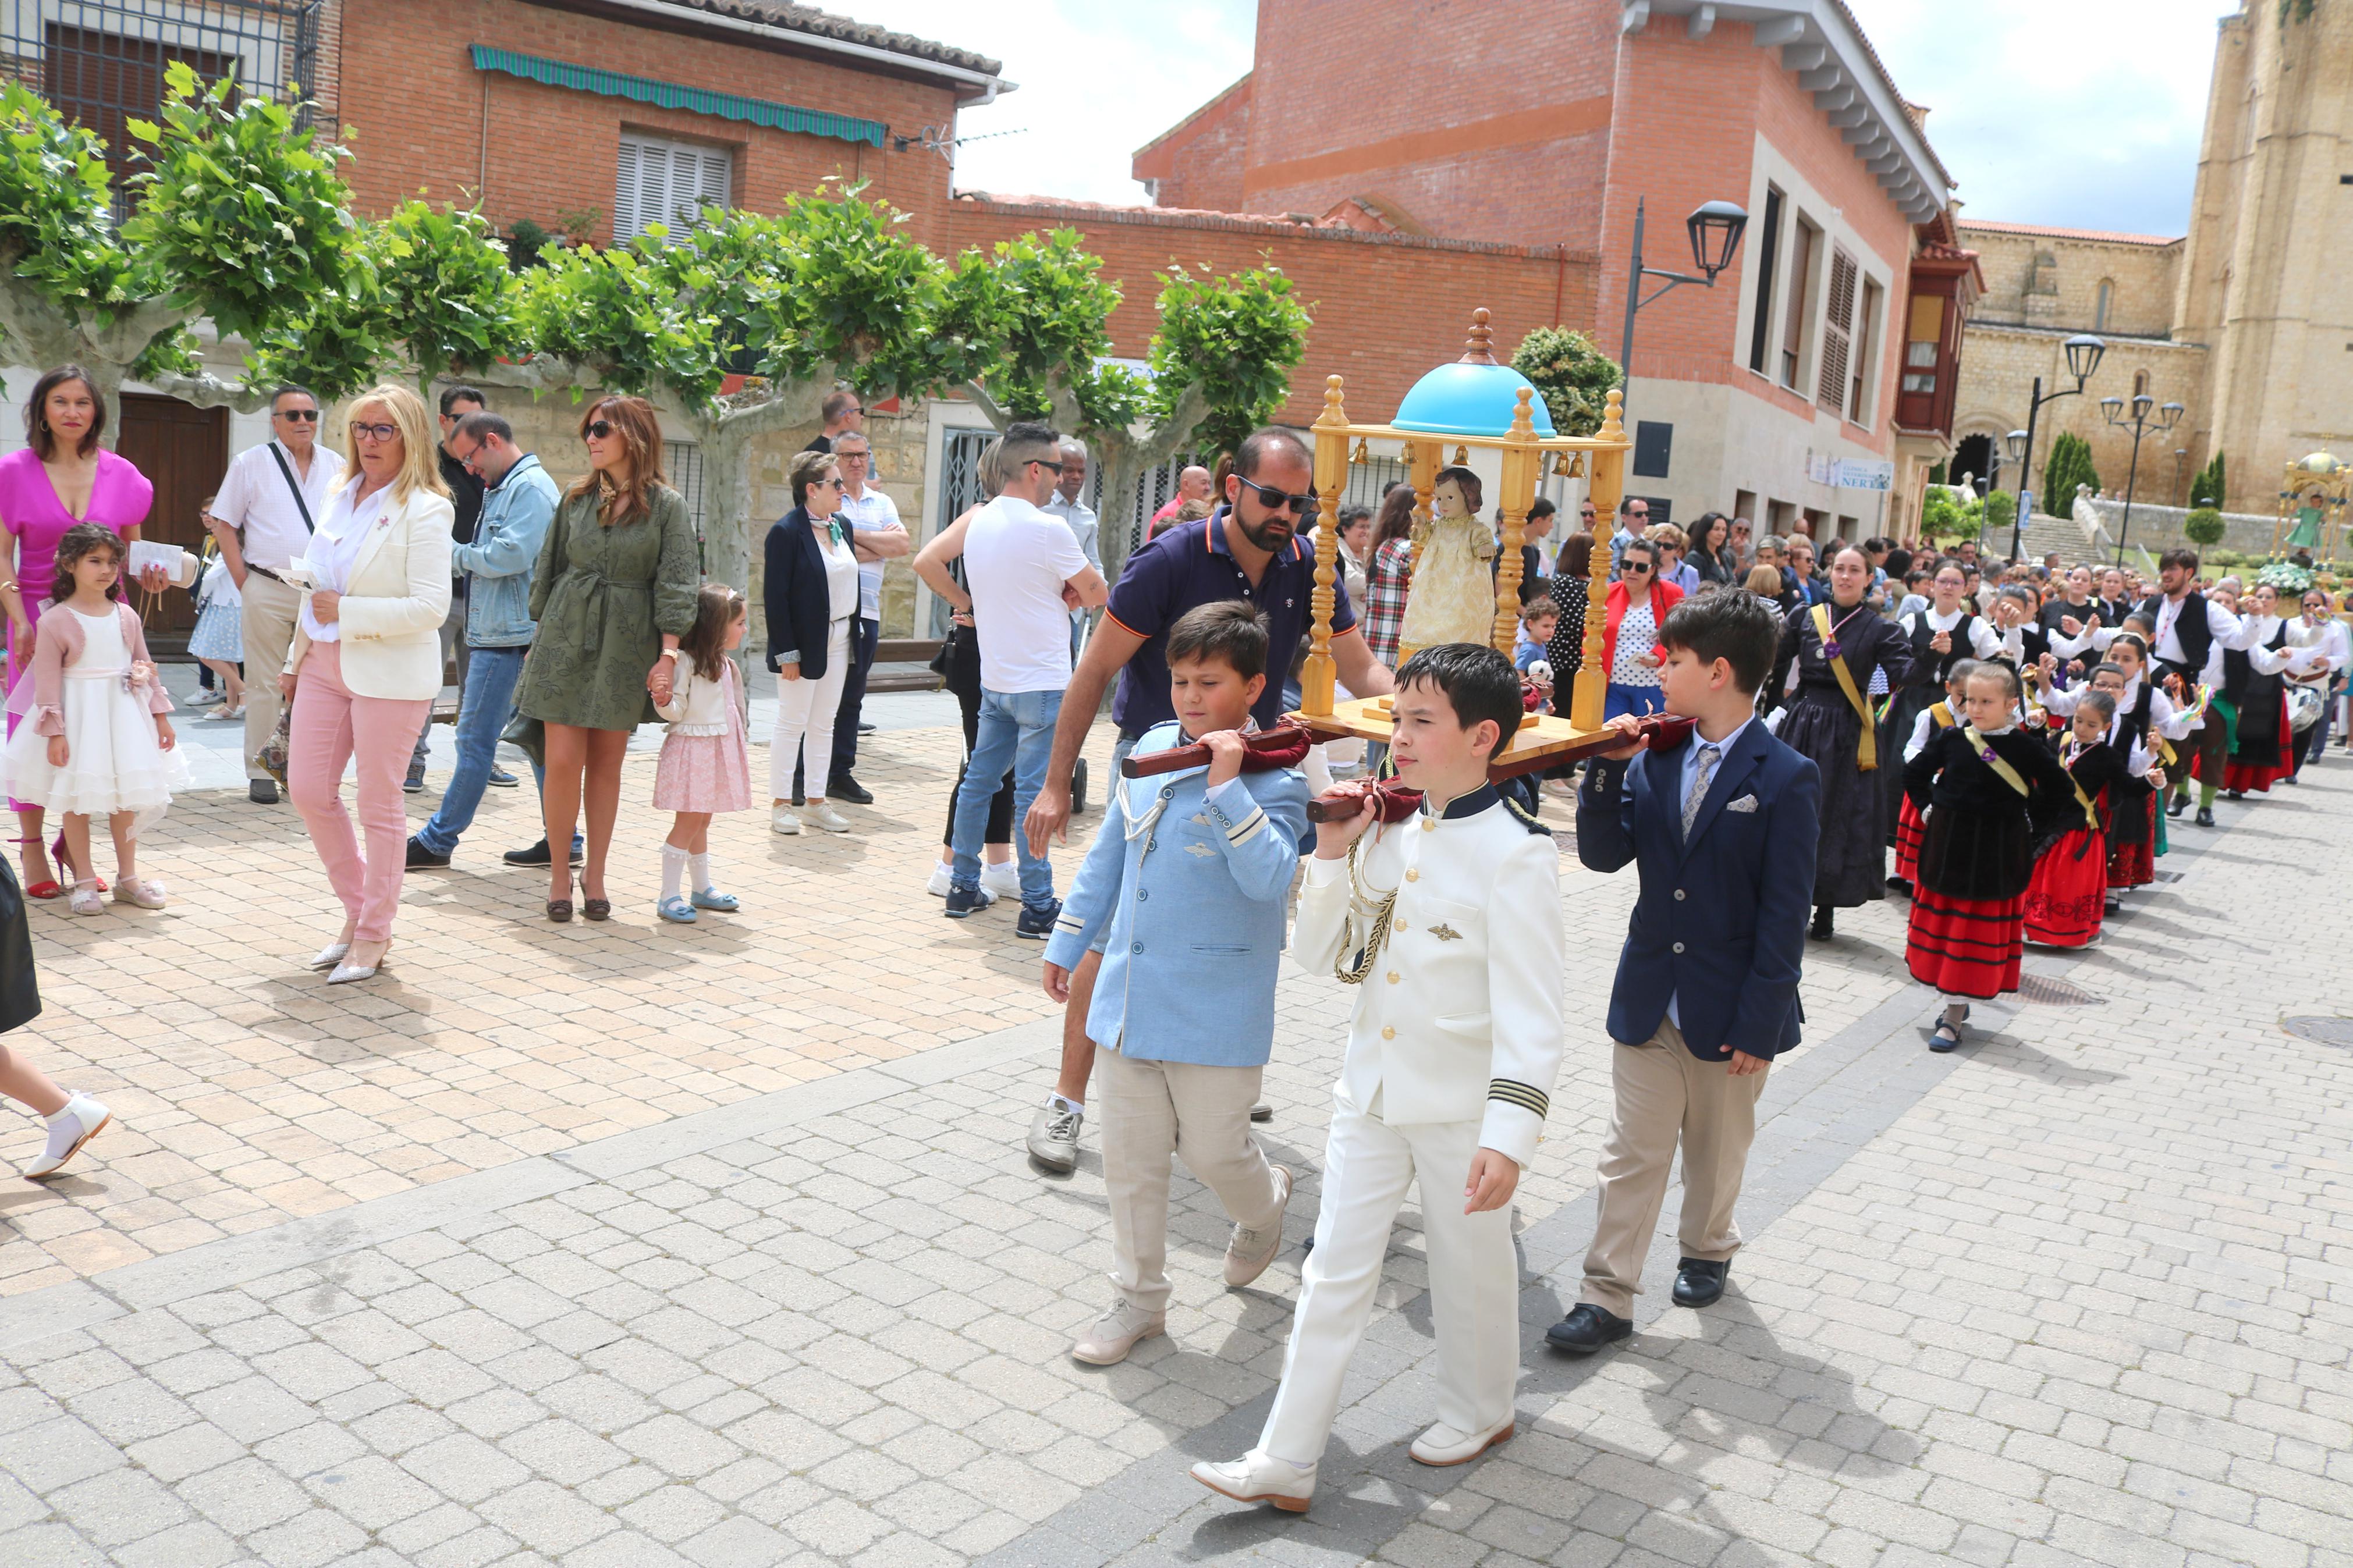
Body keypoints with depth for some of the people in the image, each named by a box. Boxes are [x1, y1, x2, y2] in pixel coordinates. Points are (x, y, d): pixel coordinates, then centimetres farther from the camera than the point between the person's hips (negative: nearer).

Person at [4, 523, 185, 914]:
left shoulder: (126, 616, 5)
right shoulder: (57, 621, -9)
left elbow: (145, 667, 11)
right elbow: (47, 681, -11)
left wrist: (160, 716, 10)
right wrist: (54, 731, -16)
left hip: (124, 712, 4)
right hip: (77, 716, -4)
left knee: (127, 797, 10)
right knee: (76, 799, 4)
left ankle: (127, 877, 21)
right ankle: (85, 881, 14)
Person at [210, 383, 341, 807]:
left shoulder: (336, 466, 10)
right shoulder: (250, 464, 4)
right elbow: (225, 526, 4)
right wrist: (244, 584, -4)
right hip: (269, 592, -2)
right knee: (265, 685, 1)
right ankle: (260, 772, 8)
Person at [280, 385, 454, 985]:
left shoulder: (424, 511, -11)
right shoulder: (340, 495, 11)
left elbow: (430, 607, -18)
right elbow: (317, 588, 19)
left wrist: (346, 611, -18)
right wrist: (296, 659, 18)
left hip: (388, 671, -7)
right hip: (325, 663, 7)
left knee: (378, 805, 2)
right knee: (308, 791, 8)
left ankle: (373, 935, 16)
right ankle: (358, 909, 26)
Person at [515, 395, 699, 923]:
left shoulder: (667, 505, -2)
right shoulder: (577, 497, 7)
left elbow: (677, 584, -5)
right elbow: (549, 568, 14)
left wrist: (669, 654, -12)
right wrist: (539, 636, 12)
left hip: (627, 643, -2)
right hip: (566, 638, 2)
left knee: (606, 762, 5)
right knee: (562, 760, -5)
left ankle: (594, 874, 18)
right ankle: (559, 871, 11)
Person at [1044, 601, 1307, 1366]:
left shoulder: (1274, 782, -13)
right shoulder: (1150, 750, 5)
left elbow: (1269, 879, -29)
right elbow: (1109, 853, 15)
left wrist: (1226, 784, -31)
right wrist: (1069, 940, 19)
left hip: (1216, 1011, -5)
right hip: (1127, 995, 5)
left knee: (1211, 1148, 8)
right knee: (1130, 1157, 11)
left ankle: (1264, 1203, 43)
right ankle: (1138, 1298, 27)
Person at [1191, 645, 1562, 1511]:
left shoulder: (1515, 854, -16)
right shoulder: (1387, 832, 2)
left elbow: (1529, 1012, -19)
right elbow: (1319, 955, 6)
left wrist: (1509, 1135, -26)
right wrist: (1332, 856, -8)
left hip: (1461, 1106, -5)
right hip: (1371, 1090, 5)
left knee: (1470, 1268, 15)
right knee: (1334, 1273, 9)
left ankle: (1478, 1411, 41)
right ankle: (1285, 1460, 16)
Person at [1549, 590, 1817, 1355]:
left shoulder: (1786, 779, -14)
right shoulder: (1655, 759, 0)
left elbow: (1785, 915, -13)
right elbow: (1603, 854, -2)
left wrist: (1758, 1022, -14)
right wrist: (1608, 768, -14)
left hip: (1727, 1009, -3)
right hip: (1649, 998, 3)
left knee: (1717, 1152, 19)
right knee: (1631, 1155, 7)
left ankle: (1707, 1249, 44)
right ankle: (1607, 1296, 14)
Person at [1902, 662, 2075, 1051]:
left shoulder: (2025, 748, -9)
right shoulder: (1952, 739, -2)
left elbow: (2061, 792, 0)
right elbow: (1914, 773, 12)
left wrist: (2032, 832, -3)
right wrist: (1928, 810, 4)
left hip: (1996, 857, -3)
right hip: (1947, 848, 3)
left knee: (1978, 929, 2)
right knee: (1944, 923, 10)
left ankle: (1954, 1016, 7)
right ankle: (1955, 1002, 26)